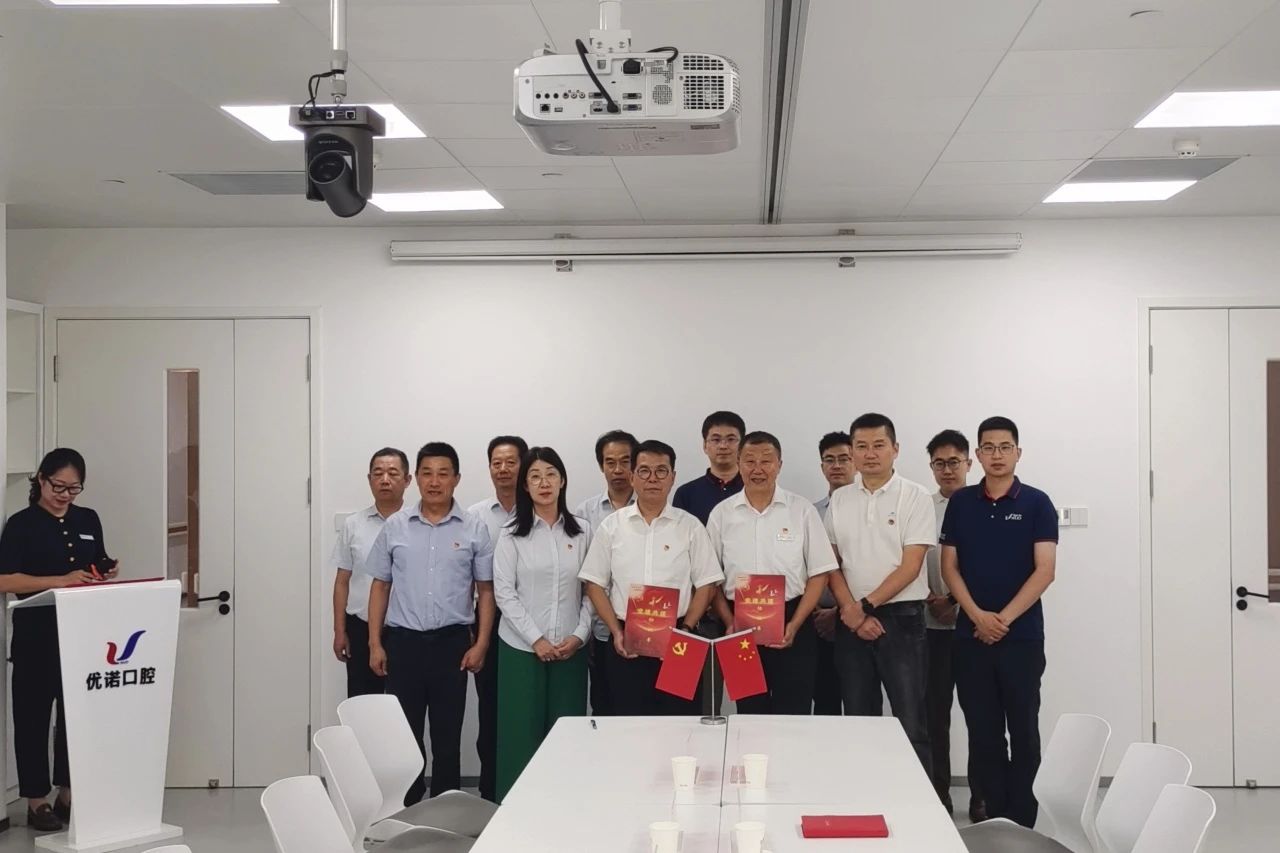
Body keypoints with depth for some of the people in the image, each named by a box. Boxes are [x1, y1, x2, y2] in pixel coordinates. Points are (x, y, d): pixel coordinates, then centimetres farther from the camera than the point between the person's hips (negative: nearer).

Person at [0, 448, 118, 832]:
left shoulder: (89, 520, 10)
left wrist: (108, 573, -3)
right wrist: (60, 581, -23)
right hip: (35, 637, -4)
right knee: (33, 717, 3)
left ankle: (68, 794, 21)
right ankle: (36, 801, 11)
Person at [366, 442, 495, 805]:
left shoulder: (474, 529, 0)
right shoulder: (395, 526, 3)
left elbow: (486, 590, 3)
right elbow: (380, 587, 8)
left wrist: (481, 643, -5)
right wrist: (375, 643, 2)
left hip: (452, 641, -1)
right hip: (403, 640, 1)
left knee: (447, 733, 8)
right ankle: (406, 809, 19)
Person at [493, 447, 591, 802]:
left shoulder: (582, 532, 5)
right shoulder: (511, 536, 1)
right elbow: (504, 593, -4)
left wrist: (579, 634, -6)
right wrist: (536, 639, -11)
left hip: (571, 649, 1)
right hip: (521, 648, -1)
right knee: (522, 732, 1)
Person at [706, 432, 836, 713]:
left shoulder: (802, 510, 0)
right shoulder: (721, 514, 4)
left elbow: (819, 573, 0)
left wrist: (794, 625, -9)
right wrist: (729, 624, -6)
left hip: (791, 625, -1)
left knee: (793, 716, 0)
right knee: (749, 714, 9)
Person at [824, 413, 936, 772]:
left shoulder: (915, 497, -3)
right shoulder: (839, 500, 9)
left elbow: (910, 567, -9)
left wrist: (865, 605, -12)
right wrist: (852, 612, -7)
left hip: (901, 619, -4)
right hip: (851, 622, 4)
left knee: (911, 724, -3)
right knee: (859, 721, 10)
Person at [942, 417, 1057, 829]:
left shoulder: (1037, 503, -1)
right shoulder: (961, 502, 6)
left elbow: (1044, 571, -7)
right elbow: (949, 567, 4)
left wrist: (1004, 619, -13)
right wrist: (978, 616, -9)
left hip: (1022, 636, -2)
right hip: (970, 636, 2)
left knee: (1023, 731, 3)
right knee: (982, 732, 7)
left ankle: (1021, 821, 11)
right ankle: (993, 818, 16)